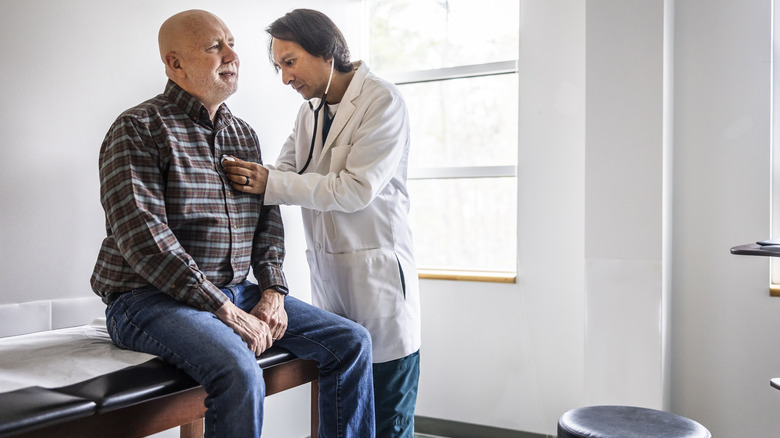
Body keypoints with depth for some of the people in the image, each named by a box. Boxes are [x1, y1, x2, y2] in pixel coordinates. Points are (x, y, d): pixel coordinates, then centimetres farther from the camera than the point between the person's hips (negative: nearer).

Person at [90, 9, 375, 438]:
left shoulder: (243, 133, 15)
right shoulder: (138, 128, -8)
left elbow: (267, 217, 15)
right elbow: (143, 236, -19)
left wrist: (273, 291, -1)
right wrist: (224, 310, -21)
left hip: (237, 292, 7)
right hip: (151, 298, -7)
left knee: (351, 341, -2)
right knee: (238, 368, -35)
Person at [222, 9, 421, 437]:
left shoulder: (382, 100, -9)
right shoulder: (308, 113, 15)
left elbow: (357, 189, -18)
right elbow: (283, 175, 13)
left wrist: (271, 184, -19)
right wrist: (245, 178, -6)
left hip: (376, 272, -7)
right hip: (325, 270, 7)